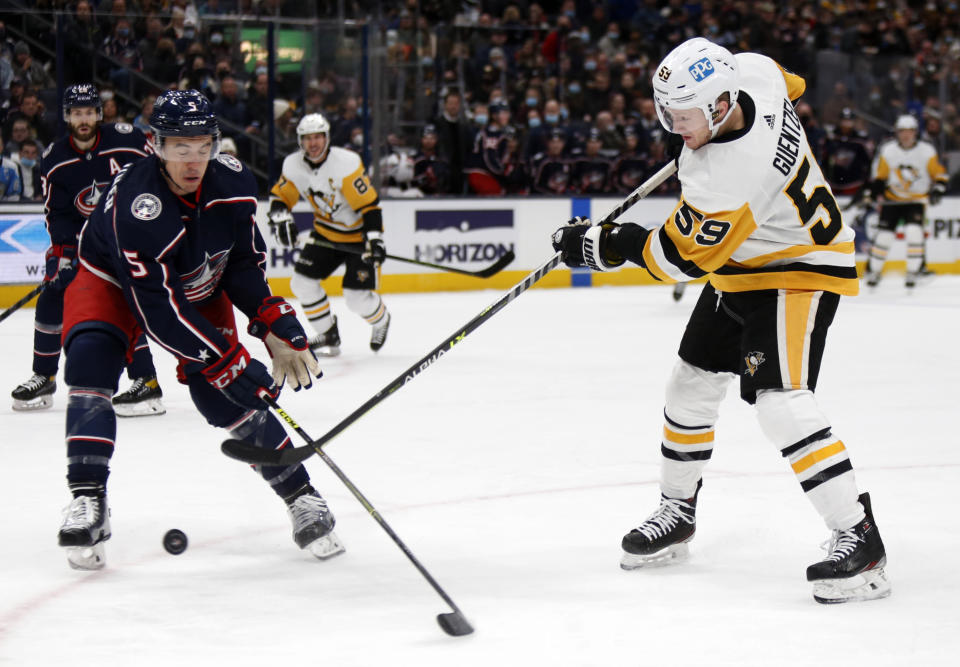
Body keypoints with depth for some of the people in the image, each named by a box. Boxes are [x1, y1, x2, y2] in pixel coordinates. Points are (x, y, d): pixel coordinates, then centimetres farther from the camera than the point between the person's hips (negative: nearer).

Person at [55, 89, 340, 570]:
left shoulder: (232, 182, -21)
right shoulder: (135, 202, -38)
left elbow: (244, 264, -6)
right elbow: (154, 306, -38)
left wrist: (276, 324, -19)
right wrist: (225, 360, -38)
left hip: (199, 287, 3)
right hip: (115, 282, -3)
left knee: (222, 395, -10)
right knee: (91, 360, -29)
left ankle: (302, 498, 2)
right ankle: (87, 500, -23)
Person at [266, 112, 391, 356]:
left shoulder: (346, 163, -26)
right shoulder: (293, 165, -8)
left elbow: (369, 204, -25)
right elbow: (279, 196, 3)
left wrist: (375, 238, -31)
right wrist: (280, 217, -17)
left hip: (359, 233, -6)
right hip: (326, 232, 6)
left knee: (356, 296, -11)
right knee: (302, 281, -4)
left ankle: (381, 320, 24)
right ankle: (328, 336, 13)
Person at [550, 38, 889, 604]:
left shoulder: (729, 176, -36)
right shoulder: (750, 72, -14)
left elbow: (681, 257, -24)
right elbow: (789, 85, 12)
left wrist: (605, 246, -12)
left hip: (799, 271, -10)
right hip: (740, 270, 10)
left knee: (780, 400, -24)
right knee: (692, 385, 15)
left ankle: (859, 539, -20)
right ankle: (677, 513, 32)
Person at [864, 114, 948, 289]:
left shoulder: (927, 151, -9)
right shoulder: (887, 151, -6)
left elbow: (940, 174, -1)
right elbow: (879, 174, 5)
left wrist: (937, 190, -17)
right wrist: (877, 192, -9)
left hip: (917, 200, -1)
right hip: (892, 199, 1)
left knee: (914, 232, -20)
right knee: (884, 235, -4)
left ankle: (913, 272, -8)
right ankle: (874, 270, 14)